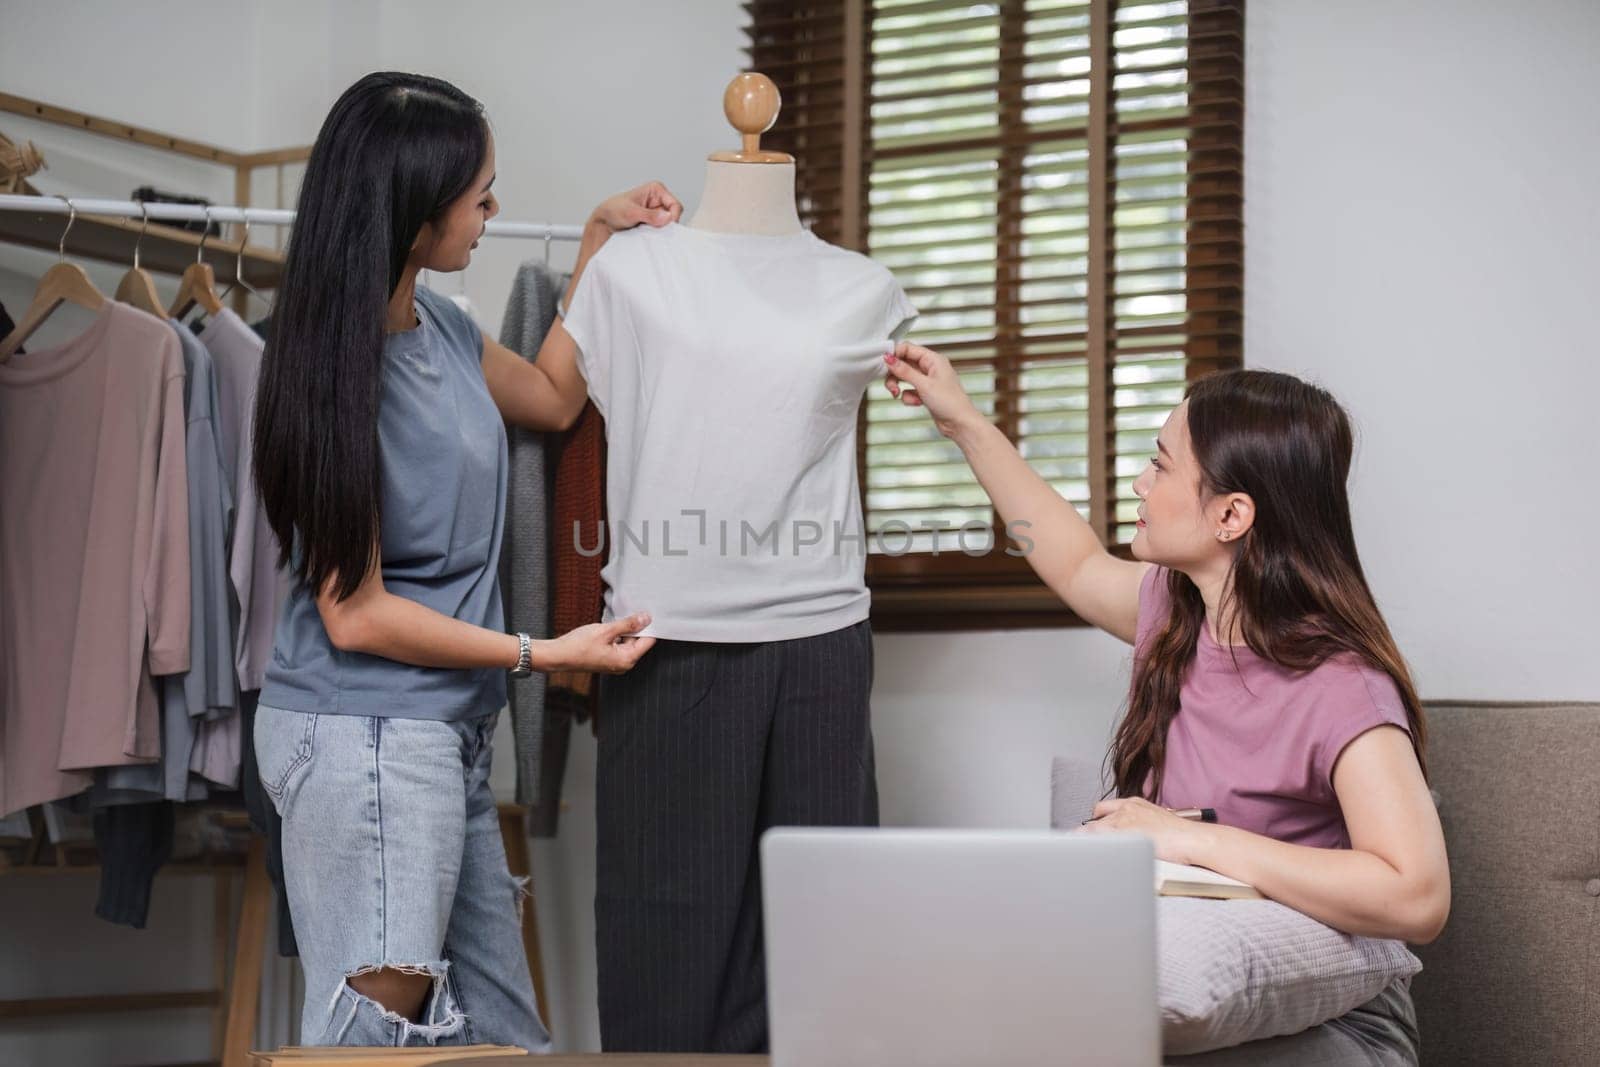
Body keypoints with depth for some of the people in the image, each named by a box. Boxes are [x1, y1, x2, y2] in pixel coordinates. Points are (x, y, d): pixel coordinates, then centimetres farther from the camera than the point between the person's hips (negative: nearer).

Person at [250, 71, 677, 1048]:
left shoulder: (442, 328, 8)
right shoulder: (343, 365, -15)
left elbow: (553, 399, 29)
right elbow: (355, 614, -15)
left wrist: (600, 239, 20)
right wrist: (543, 654, -10)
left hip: (446, 734, 8)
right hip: (367, 737, -8)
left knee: (502, 1031, 9)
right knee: (378, 1035, -4)